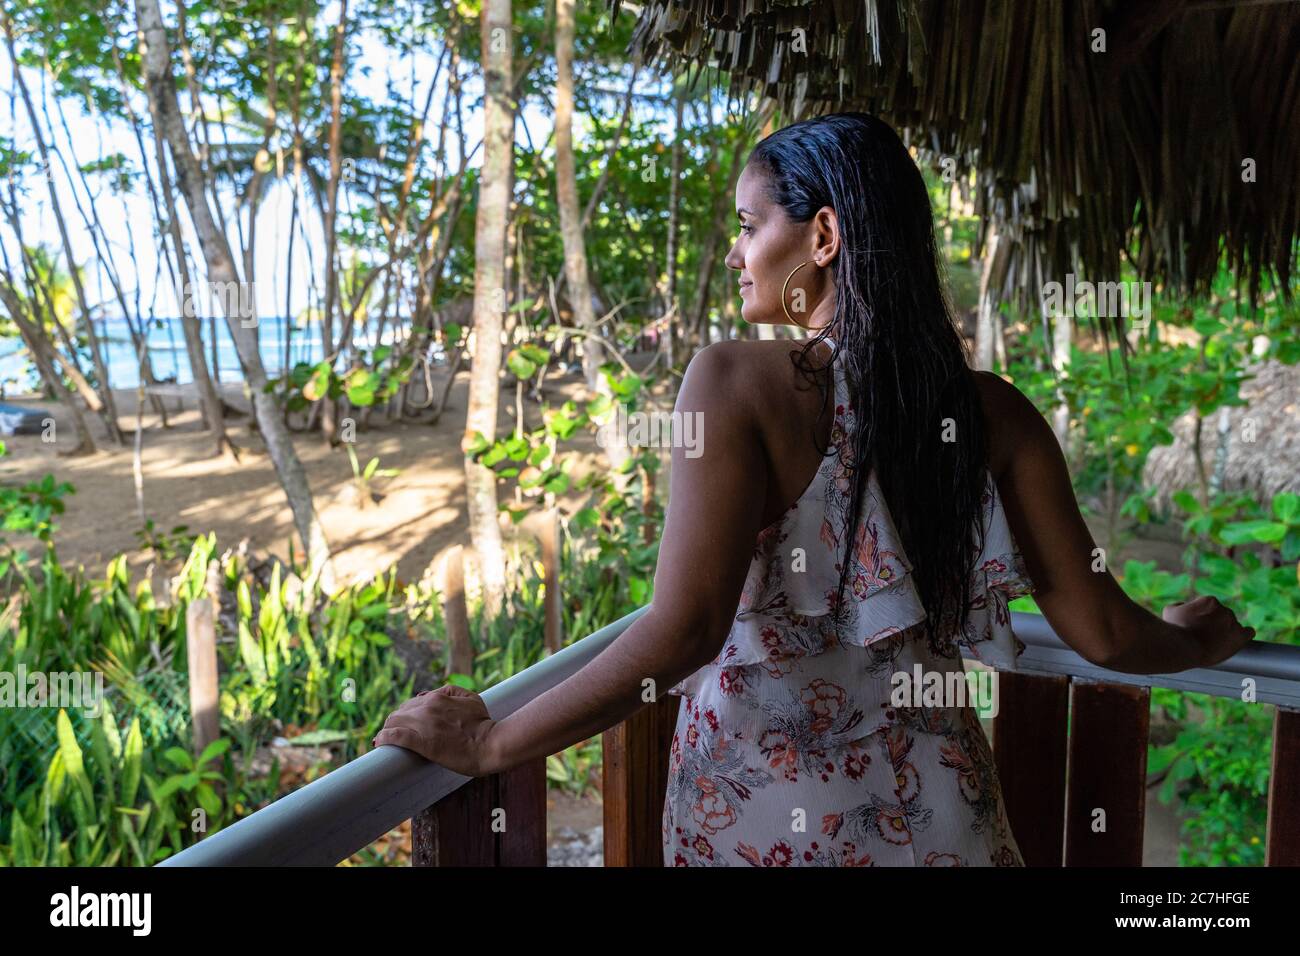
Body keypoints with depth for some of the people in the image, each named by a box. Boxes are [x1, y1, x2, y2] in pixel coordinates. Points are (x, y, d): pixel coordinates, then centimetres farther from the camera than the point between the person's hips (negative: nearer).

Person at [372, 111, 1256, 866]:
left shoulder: (737, 381, -16)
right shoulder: (995, 414, -4)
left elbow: (681, 631, -23)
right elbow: (1102, 633, -2)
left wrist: (488, 742, -14)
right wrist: (1201, 638, 20)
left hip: (759, 812, -3)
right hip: (936, 810, 3)